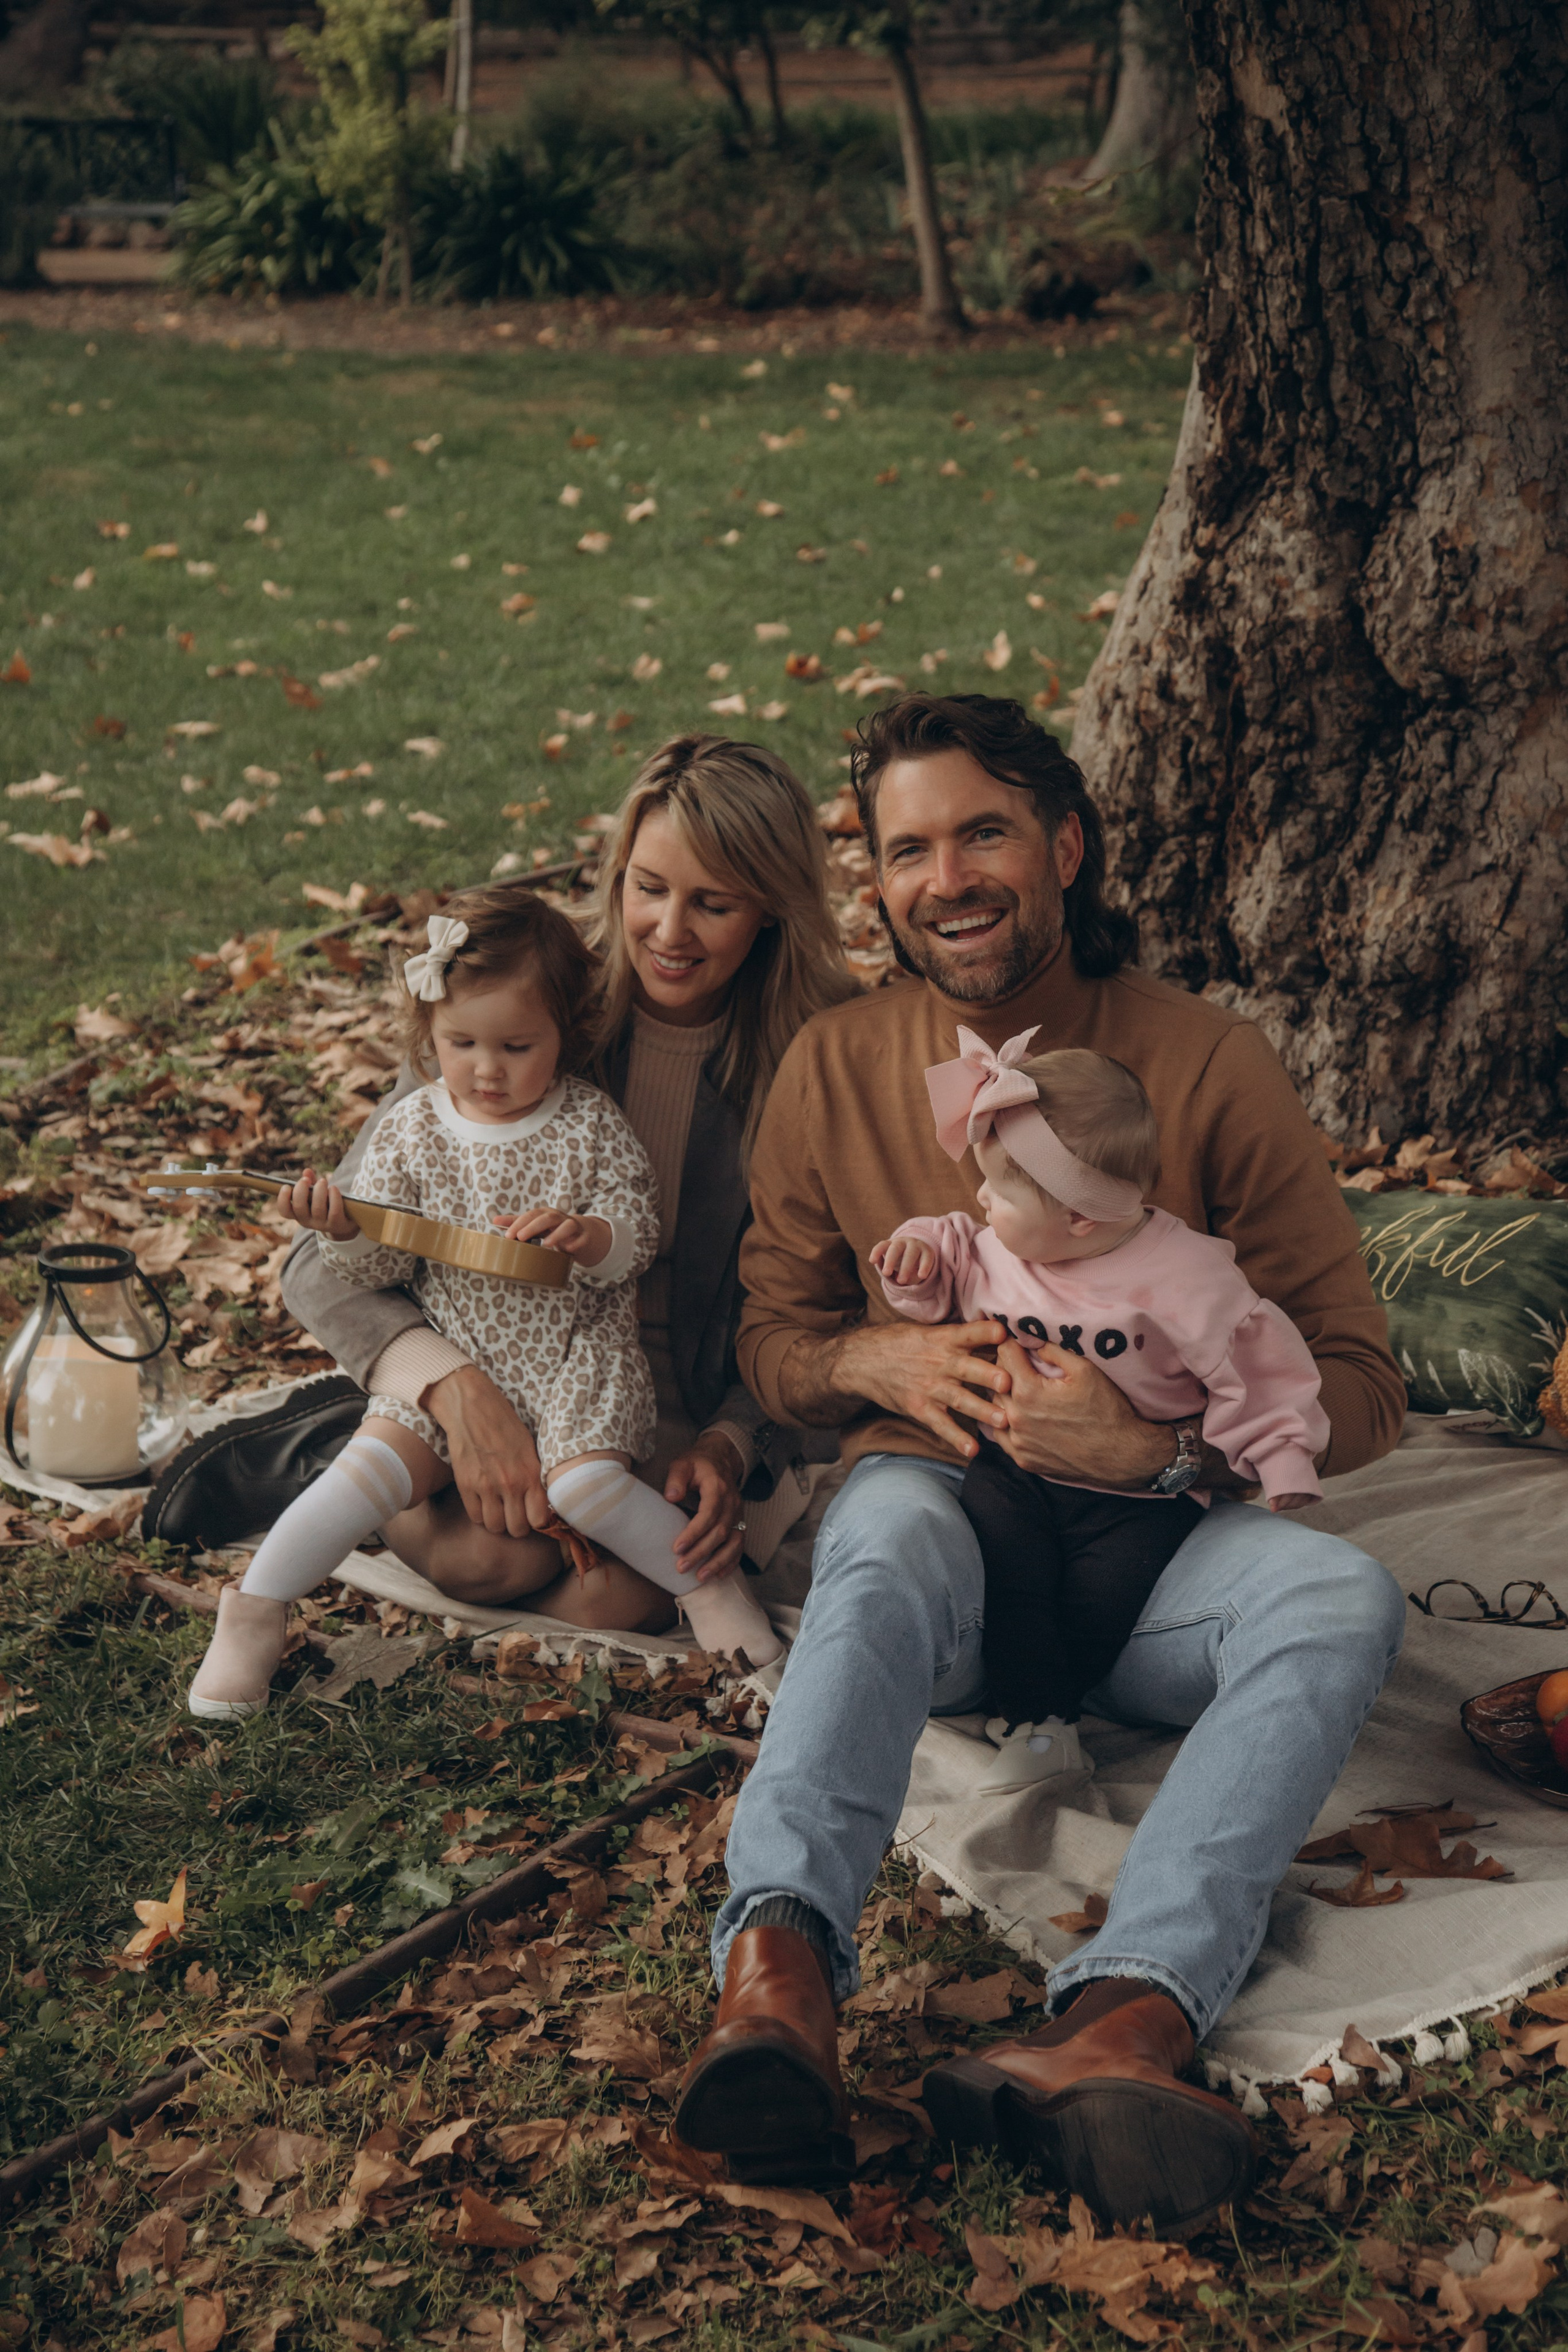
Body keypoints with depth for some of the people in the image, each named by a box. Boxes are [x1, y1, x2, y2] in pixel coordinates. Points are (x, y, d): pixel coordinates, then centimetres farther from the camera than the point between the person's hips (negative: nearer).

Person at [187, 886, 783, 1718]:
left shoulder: (591, 1125, -4)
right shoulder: (414, 1128, 0)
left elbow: (637, 1240, -7)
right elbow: (381, 1268, 0)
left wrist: (585, 1236, -29)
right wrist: (345, 1234, -22)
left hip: (577, 1356, -2)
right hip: (449, 1357, 2)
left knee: (584, 1480, -25)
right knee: (375, 1465, -17)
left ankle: (708, 1579, -4)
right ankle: (254, 1611, -7)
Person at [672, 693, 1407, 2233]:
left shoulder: (1206, 1066, 0)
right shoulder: (836, 1067, 6)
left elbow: (1356, 1384, -1)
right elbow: (769, 1336, 15)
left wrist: (1164, 1442, -20)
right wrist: (876, 1361, -9)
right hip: (942, 1504, 0)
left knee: (1344, 1596, -32)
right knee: (890, 1540, -37)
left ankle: (1123, 2019, -53)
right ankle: (778, 1968, -61)